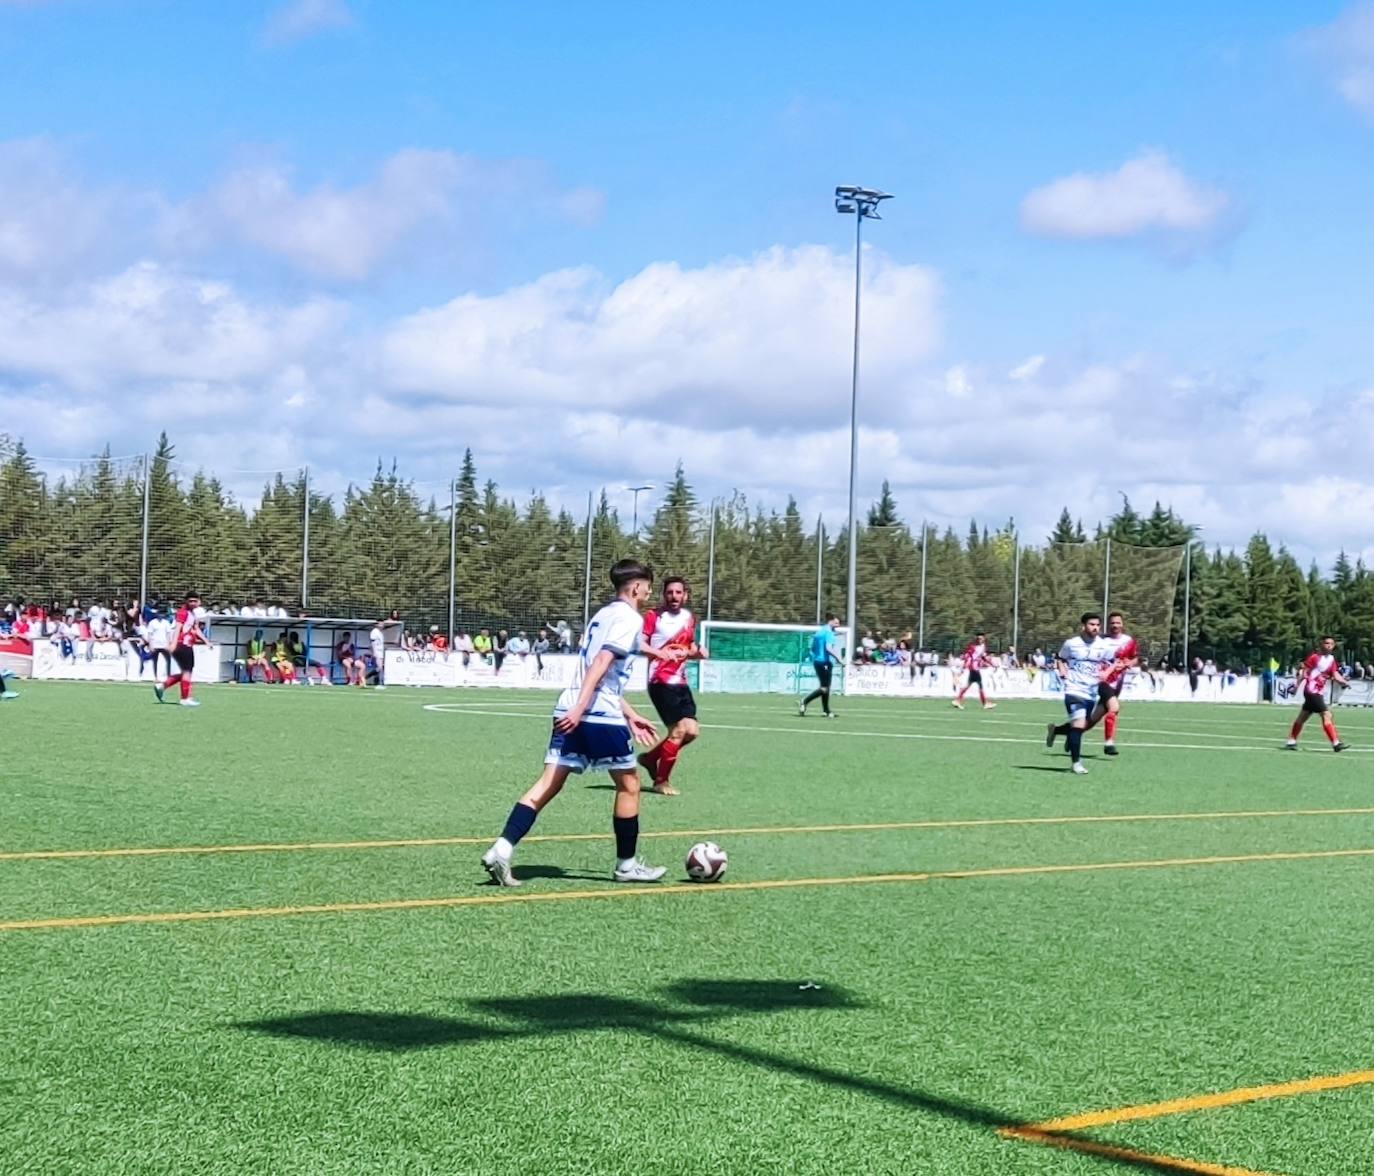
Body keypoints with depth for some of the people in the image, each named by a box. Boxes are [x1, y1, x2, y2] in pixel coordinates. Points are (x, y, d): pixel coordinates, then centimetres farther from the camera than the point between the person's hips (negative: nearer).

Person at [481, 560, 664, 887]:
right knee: (629, 783, 8)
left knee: (549, 783, 1)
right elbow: (602, 664, -18)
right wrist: (581, 708, -25)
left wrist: (631, 715, 32)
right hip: (600, 715, -8)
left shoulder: (603, 615, 24)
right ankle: (627, 865, 16)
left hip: (571, 711, 8)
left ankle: (501, 850, -11)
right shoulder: (630, 618, -5)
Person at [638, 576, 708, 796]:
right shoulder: (654, 615, -7)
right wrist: (660, 652, -30)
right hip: (661, 681, -7)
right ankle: (661, 781, 4)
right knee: (679, 729, -11)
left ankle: (650, 757, 23)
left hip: (680, 682, 7)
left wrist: (698, 652, 2)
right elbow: (639, 644, -14)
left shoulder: (689, 618, 13)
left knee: (691, 730, 3)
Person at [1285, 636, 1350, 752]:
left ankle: (1291, 742, 21)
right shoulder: (1315, 656, -8)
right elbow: (1304, 671, -6)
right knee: (1326, 715, -14)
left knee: (1302, 717, 14)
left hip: (1319, 692, 8)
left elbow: (1336, 676, 0)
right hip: (1312, 690, -8)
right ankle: (1336, 743, -15)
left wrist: (1344, 681, -19)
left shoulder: (1331, 660, 11)